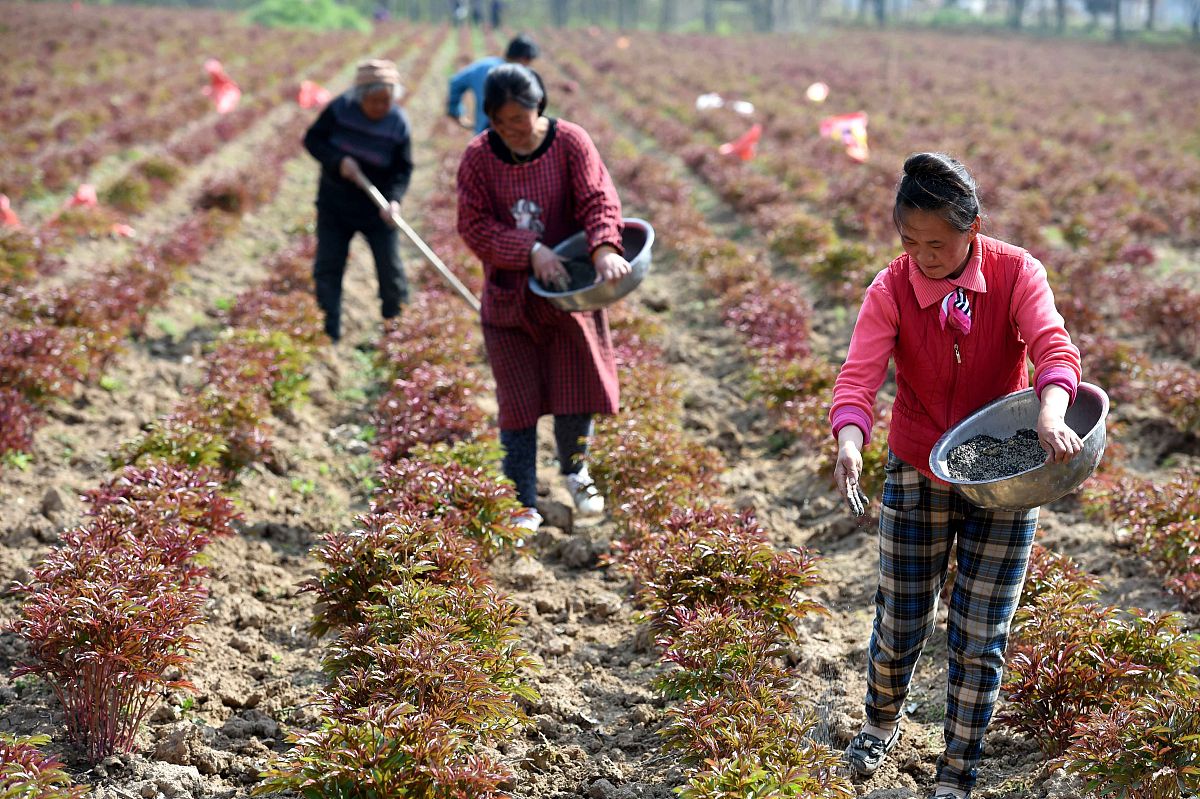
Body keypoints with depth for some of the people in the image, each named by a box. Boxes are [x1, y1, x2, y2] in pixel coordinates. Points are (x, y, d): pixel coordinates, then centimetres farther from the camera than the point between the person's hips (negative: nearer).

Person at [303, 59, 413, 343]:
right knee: (327, 267, 2)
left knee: (390, 267, 3)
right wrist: (338, 161, -24)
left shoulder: (399, 123, -14)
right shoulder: (340, 109, -14)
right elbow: (312, 139, -7)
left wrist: (394, 199, -28)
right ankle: (331, 331, 11)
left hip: (377, 211, -1)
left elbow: (403, 169, -10)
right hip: (335, 205, 1)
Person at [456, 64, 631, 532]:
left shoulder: (570, 143, -7)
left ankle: (574, 469, 36)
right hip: (509, 297, 0)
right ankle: (524, 506, 12)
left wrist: (604, 249, -34)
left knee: (577, 392, 5)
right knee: (518, 402, 2)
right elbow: (474, 225, -9)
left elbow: (598, 199, -14)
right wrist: (531, 251, -23)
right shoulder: (479, 156, -6)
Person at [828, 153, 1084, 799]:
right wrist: (849, 443, -43)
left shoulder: (1016, 274, -13)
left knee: (979, 642, 4)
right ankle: (881, 722, 44)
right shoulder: (890, 291, -12)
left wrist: (1050, 414, -49)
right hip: (916, 478, 1)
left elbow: (1053, 347, -27)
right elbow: (859, 376, -22)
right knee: (900, 626, 11)